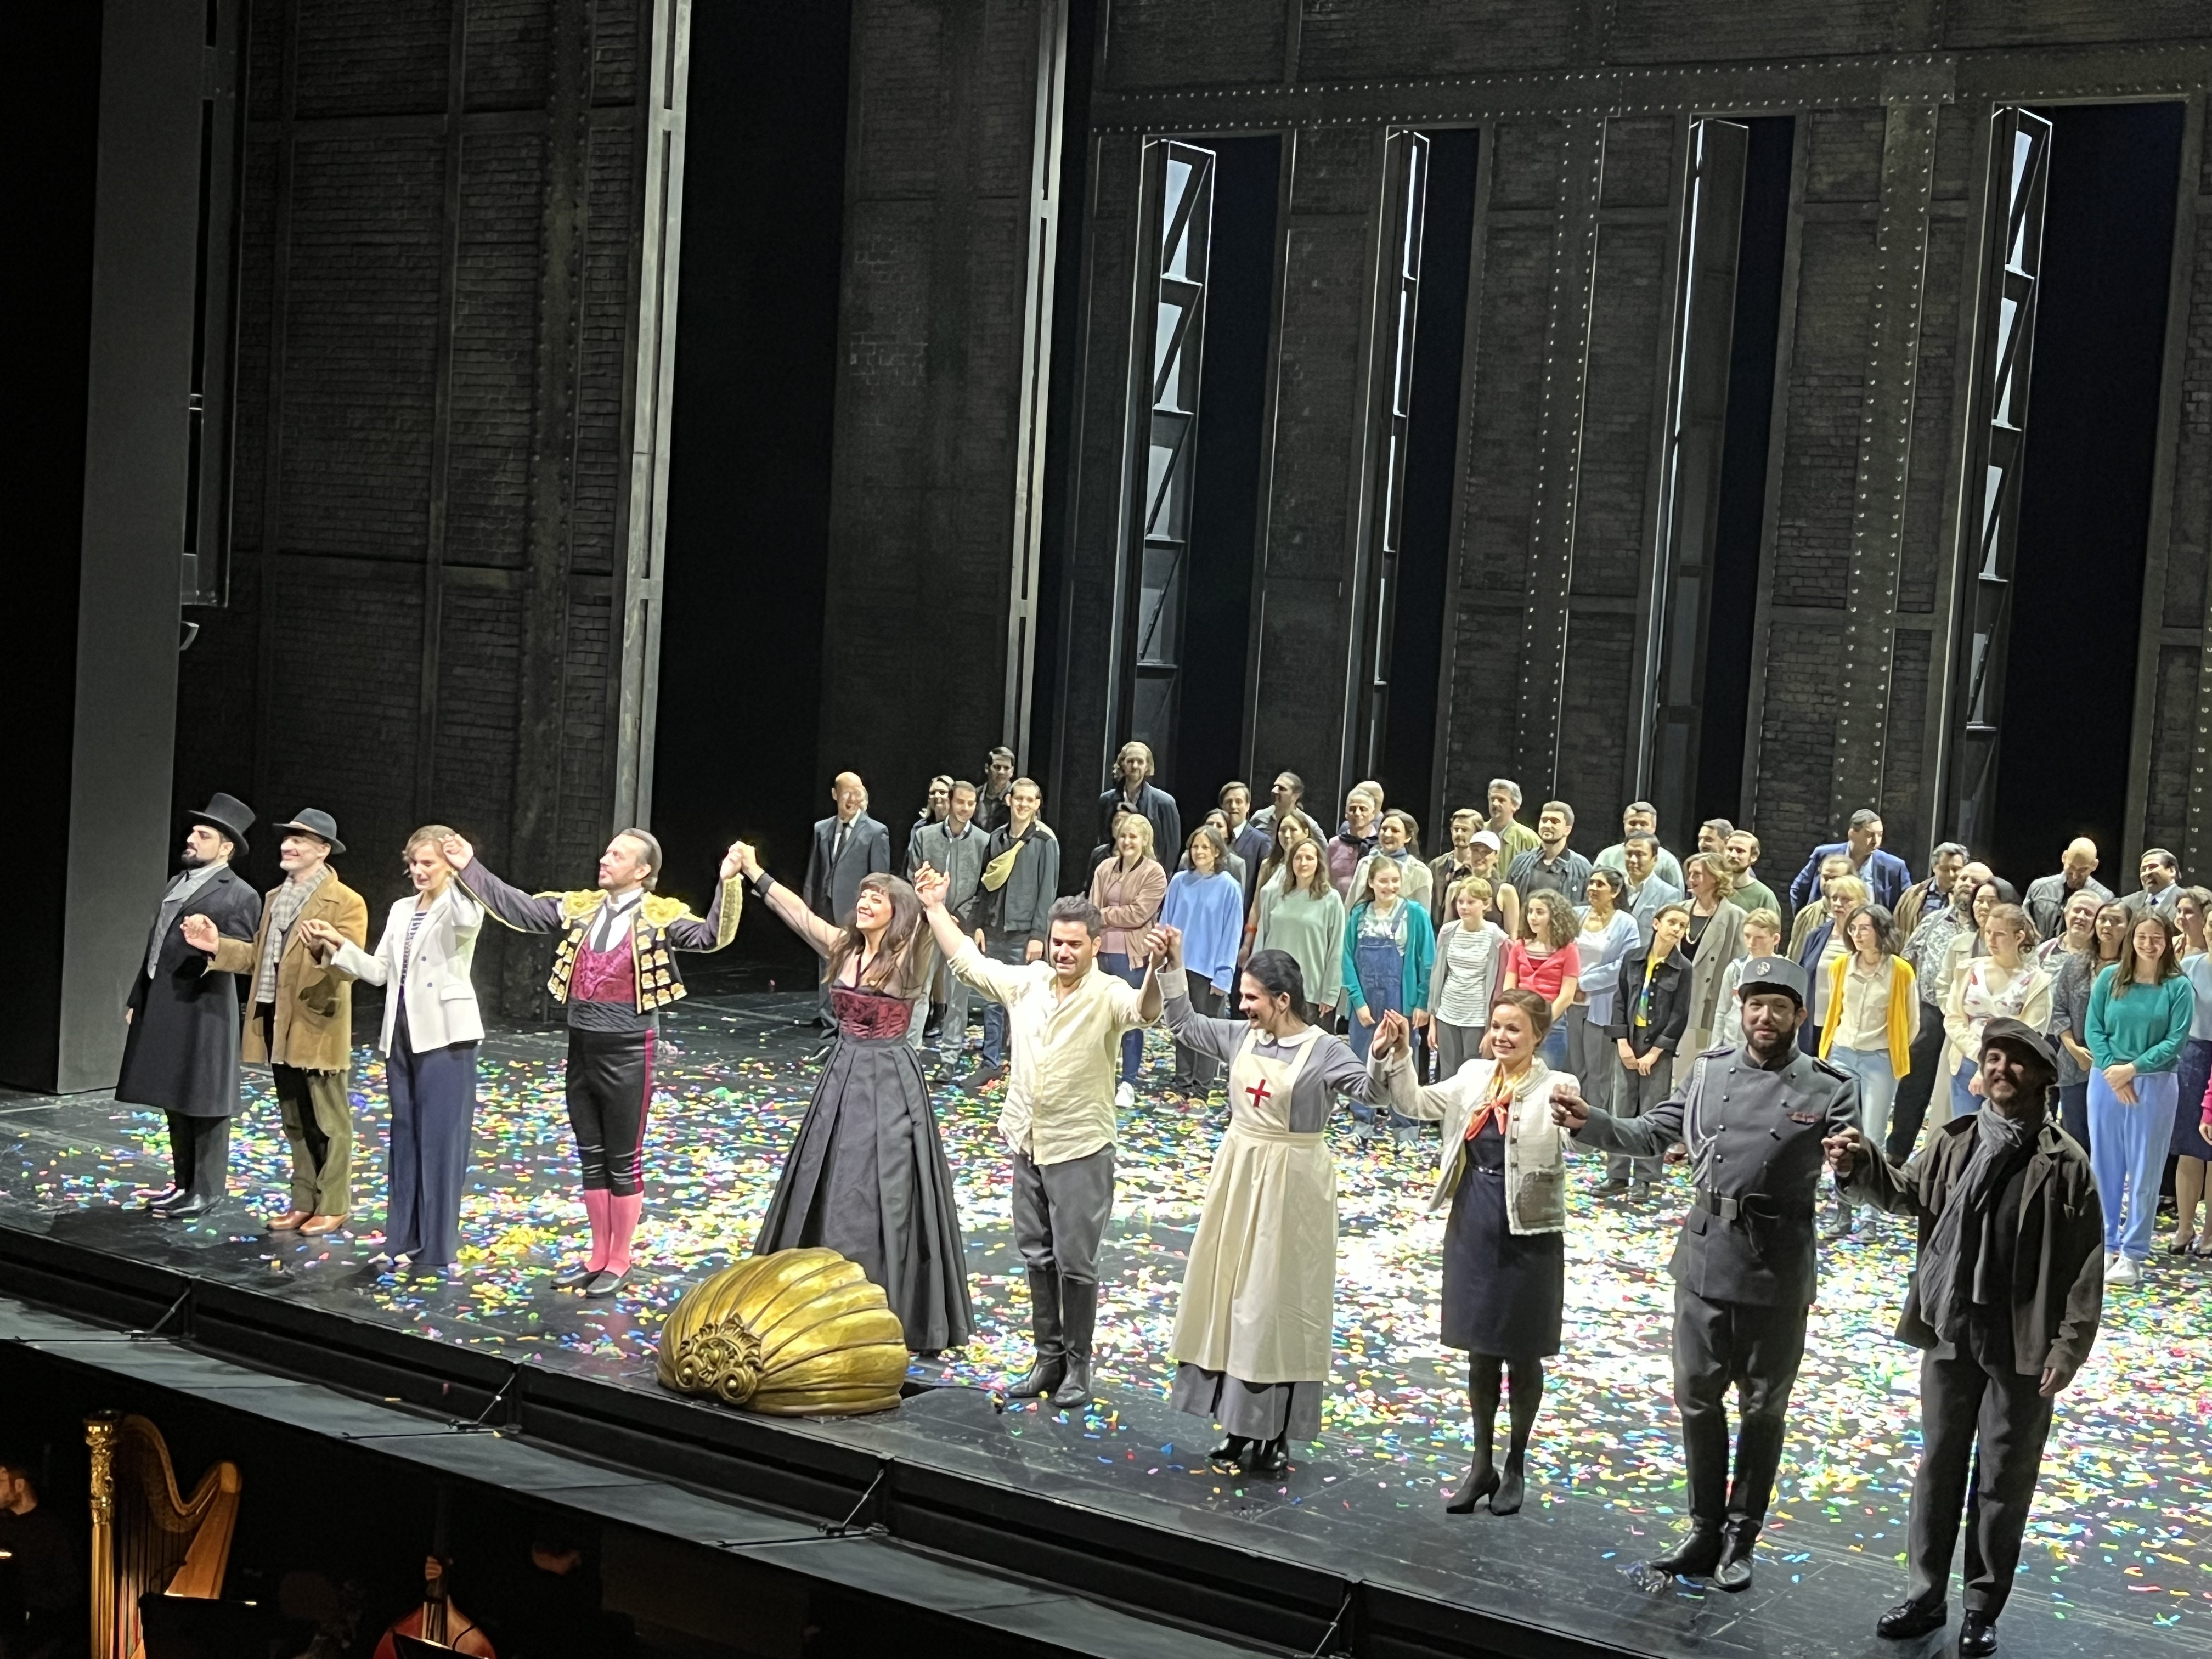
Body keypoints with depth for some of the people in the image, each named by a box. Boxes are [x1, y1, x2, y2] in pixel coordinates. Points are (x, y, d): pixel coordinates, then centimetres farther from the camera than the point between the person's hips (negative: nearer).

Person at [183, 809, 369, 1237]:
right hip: (277, 1025, 8)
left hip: (316, 1026, -8)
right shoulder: (273, 898, 15)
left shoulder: (346, 903, -10)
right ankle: (304, 1201, 24)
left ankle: (333, 1206, 11)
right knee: (296, 1123, 15)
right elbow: (259, 957, 19)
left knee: (327, 1122, 2)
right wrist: (218, 946, 6)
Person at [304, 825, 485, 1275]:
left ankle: (438, 1245, 3)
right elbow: (379, 971, 12)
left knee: (440, 1139, -3)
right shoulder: (401, 911, 14)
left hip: (444, 1035, -7)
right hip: (401, 1035, 7)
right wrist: (336, 946, 0)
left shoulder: (460, 908, -6)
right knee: (405, 1137, 12)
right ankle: (407, 1237, 20)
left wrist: (462, 873, -45)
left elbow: (469, 920, -32)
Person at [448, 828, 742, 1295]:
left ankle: (619, 1262, 17)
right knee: (591, 1158, 15)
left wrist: (728, 885, -37)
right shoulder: (580, 907, 6)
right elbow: (519, 909, 8)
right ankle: (598, 1255, 27)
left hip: (627, 1051, -6)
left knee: (623, 1161, 5)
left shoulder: (659, 915, -10)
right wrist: (470, 869, 4)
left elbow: (711, 936, -23)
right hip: (581, 1046, 6)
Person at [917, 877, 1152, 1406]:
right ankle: (1048, 1357, 26)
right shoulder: (1026, 982, 2)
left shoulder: (1108, 995, -15)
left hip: (1081, 1150, -6)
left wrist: (1156, 971, -56)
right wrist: (935, 909, 14)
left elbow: (1143, 1009, -36)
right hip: (1027, 1144, 6)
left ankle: (1078, 1364, 17)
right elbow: (968, 962, 14)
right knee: (1037, 1257, 14)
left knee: (1075, 1262, 3)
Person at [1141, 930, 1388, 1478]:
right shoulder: (1242, 1036, 3)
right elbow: (1185, 1025, 16)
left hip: (1290, 1185, -6)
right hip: (1238, 1175, 6)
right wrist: (1171, 967, 8)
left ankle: (1277, 1437, 11)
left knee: (1279, 1304, 1)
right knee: (1231, 1294, 11)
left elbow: (1370, 1090, -23)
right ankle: (1240, 1424, 24)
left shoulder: (1322, 1051, -13)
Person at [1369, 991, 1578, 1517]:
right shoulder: (1475, 1076, 3)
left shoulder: (1554, 1088, -13)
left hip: (1529, 1234, -5)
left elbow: (1573, 1139, -29)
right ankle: (1482, 1463, 29)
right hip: (1473, 1229, 5)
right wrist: (1393, 1060, -3)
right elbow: (1416, 1103, 11)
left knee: (1523, 1355, 11)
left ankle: (1516, 1464, 28)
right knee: (1480, 1349, 15)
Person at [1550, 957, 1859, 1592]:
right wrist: (1589, 1122, -8)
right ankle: (1704, 1532, 25)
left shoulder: (1828, 1089, -6)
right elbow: (1651, 1136, 7)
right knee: (1697, 1398, 11)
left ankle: (1739, 1539, 25)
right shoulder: (1710, 1070, 4)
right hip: (1706, 1254, 3)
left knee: (1763, 1407, 10)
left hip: (1779, 1267, -3)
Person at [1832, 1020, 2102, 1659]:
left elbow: (2085, 1267, -8)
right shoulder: (1954, 1141, 0)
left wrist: (2068, 1348, -12)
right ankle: (1926, 1595, 26)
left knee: (2004, 1479, 9)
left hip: (2022, 1347, -3)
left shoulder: (2065, 1164, -10)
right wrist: (1860, 1166, 0)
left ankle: (1983, 1608, 22)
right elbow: (1909, 1194, 18)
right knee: (1938, 1467, 14)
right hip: (1950, 1333, 4)